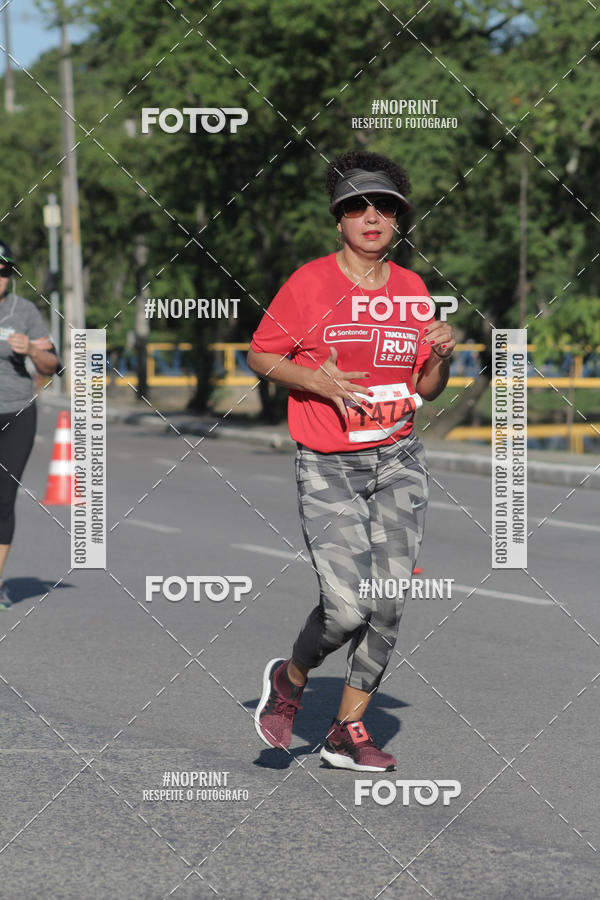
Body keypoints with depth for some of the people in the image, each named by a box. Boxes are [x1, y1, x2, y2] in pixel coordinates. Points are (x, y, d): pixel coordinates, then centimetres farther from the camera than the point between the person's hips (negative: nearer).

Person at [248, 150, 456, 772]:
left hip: (398, 463, 4)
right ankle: (289, 678, 18)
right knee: (346, 609, -14)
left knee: (387, 606, -2)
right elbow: (260, 355, 1)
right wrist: (315, 380, -15)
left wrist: (440, 357, -5)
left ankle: (347, 731, 13)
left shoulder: (412, 289, 8)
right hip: (327, 468, -4)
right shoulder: (310, 283, -5)